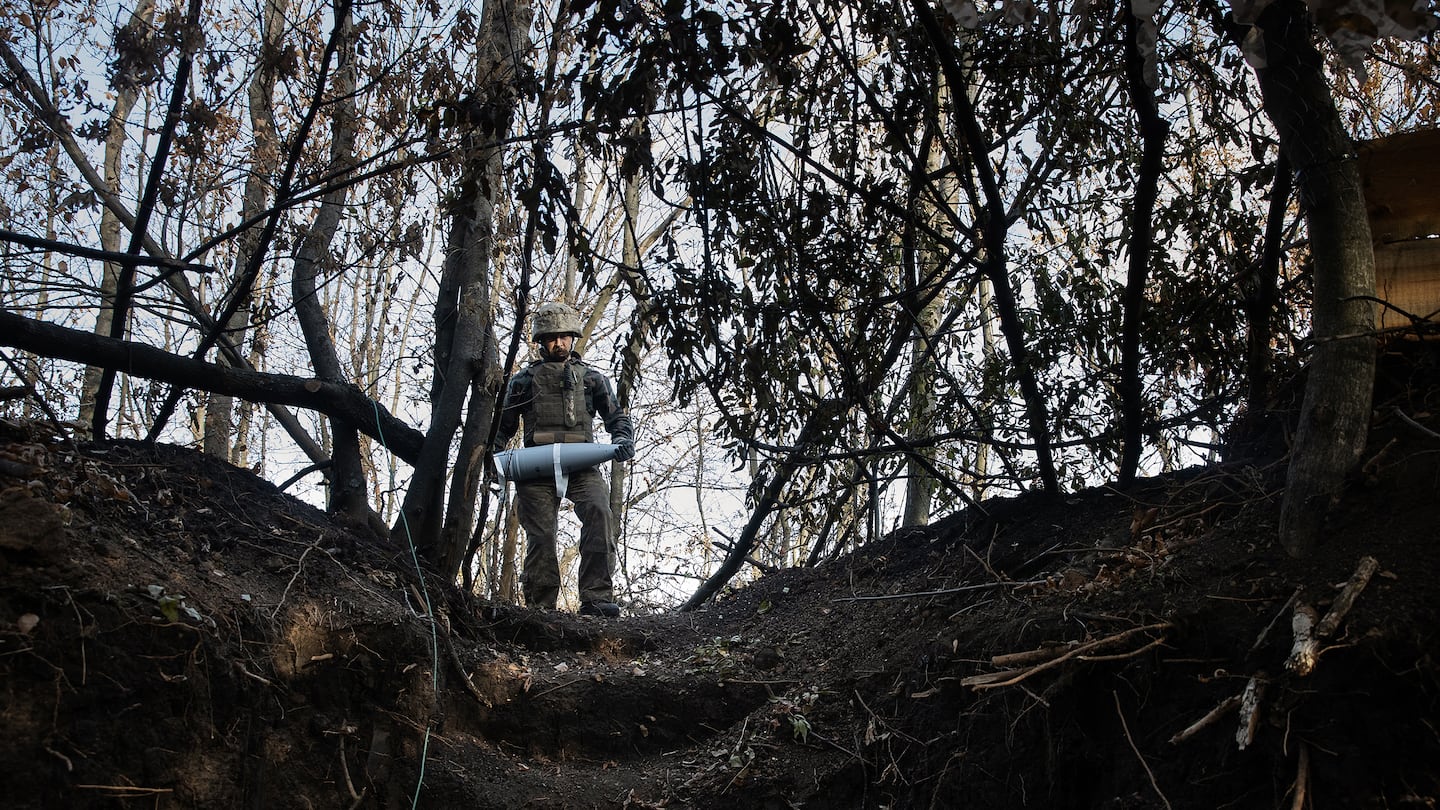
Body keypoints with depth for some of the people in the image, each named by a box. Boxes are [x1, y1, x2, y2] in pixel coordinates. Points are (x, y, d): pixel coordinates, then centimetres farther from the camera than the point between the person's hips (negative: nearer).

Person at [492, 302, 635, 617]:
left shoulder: (592, 378, 20)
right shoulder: (524, 380, 20)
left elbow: (616, 415, 16)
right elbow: (504, 424, 24)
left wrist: (623, 438, -7)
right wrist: (494, 451, 4)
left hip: (581, 464, -1)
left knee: (598, 511, -26)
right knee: (541, 534, -8)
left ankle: (596, 598, -30)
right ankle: (541, 606, -1)